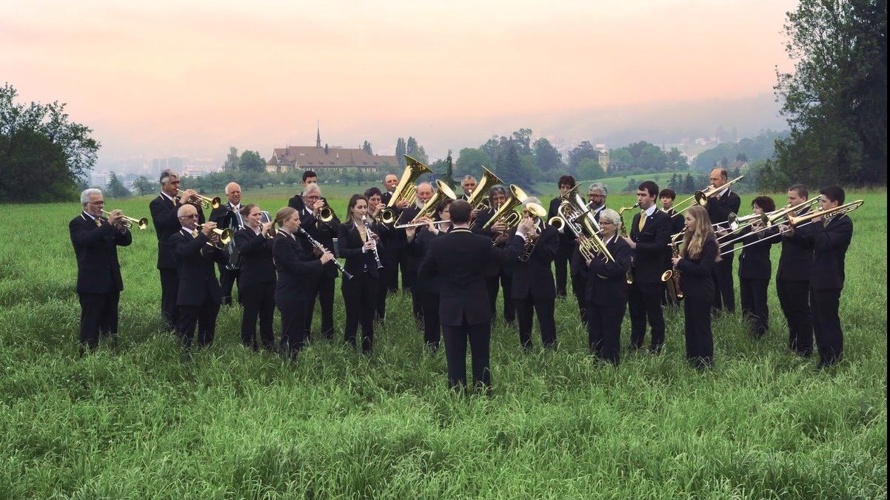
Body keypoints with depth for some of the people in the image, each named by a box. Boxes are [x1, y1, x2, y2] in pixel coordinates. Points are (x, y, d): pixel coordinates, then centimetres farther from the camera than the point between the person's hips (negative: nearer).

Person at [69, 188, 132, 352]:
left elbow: (126, 241, 9)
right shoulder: (77, 223, -5)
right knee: (90, 326, -5)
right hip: (92, 282, -7)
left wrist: (122, 228, -12)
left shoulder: (105, 222, 16)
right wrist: (108, 224, -29)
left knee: (110, 323, 11)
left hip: (112, 281, 7)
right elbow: (87, 239, -27)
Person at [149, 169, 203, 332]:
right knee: (170, 297, -4)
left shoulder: (180, 202, 15)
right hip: (170, 258, -6)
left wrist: (196, 205, -7)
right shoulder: (157, 203, -6)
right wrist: (182, 202, -23)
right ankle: (169, 330, 2)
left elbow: (199, 222, 11)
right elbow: (166, 221, -25)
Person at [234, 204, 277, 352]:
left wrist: (274, 236, -18)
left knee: (268, 314, 12)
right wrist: (262, 234, -35)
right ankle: (248, 346, 11)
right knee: (250, 315, 2)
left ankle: (269, 344, 23)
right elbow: (245, 249, -26)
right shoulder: (241, 234, -5)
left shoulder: (267, 232, 11)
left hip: (268, 280, 5)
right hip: (251, 282, -5)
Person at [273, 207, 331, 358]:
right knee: (290, 336, -2)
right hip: (290, 296, -10)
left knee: (299, 334, 15)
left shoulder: (291, 238, 12)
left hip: (298, 294, 10)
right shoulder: (281, 241, -18)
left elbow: (301, 259, 18)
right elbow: (297, 267, -24)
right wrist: (321, 261, -18)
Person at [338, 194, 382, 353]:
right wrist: (362, 249, -29)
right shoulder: (345, 228, -4)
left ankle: (368, 348, 19)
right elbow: (342, 251, -16)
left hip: (370, 276, 4)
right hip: (353, 277, -4)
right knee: (353, 315, 0)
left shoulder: (372, 226, 9)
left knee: (369, 315, 9)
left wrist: (376, 241, -11)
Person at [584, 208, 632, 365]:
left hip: (612, 297, -7)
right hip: (594, 295, 7)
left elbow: (619, 269, -27)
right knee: (594, 333, 13)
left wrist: (594, 264, -23)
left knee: (611, 334, 3)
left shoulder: (623, 246, -11)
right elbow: (585, 264, 7)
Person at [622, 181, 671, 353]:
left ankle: (657, 348, 14)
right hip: (635, 272, 7)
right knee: (635, 312, 14)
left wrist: (635, 246, -23)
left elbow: (660, 246, -21)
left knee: (654, 313, 3)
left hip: (652, 274, -7)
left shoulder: (663, 218, -11)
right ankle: (635, 345, 25)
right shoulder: (637, 217, 14)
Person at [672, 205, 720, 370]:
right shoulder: (691, 238, 9)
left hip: (702, 293, -9)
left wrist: (681, 263, -18)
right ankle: (692, 361, 25)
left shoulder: (708, 241, -17)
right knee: (690, 327, 15)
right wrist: (678, 260, -1)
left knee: (702, 329, -1)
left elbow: (703, 269, -23)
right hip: (690, 290, 9)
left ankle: (705, 365, 8)